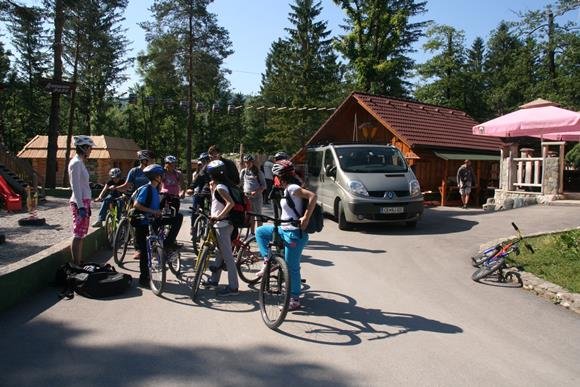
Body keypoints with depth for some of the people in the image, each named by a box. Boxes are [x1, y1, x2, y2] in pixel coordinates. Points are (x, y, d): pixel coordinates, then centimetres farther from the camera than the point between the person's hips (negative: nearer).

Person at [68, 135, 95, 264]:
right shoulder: (76, 163, -12)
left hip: (84, 201, 10)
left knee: (81, 234, 13)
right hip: (79, 202, -10)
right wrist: (81, 206, -22)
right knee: (78, 234, -6)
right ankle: (76, 265, -2)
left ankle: (80, 262, 20)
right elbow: (76, 186, -18)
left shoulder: (81, 163, 17)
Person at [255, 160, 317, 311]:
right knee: (260, 231, 17)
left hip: (294, 233, -10)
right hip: (285, 230, 10)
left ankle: (295, 300, 11)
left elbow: (313, 196, -28)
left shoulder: (292, 188, -17)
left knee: (291, 267, -1)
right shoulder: (288, 189, 11)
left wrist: (306, 218, -27)